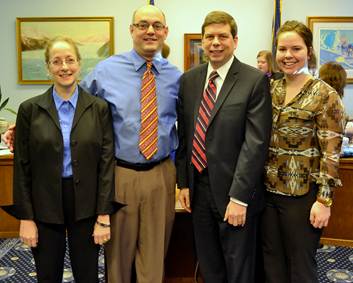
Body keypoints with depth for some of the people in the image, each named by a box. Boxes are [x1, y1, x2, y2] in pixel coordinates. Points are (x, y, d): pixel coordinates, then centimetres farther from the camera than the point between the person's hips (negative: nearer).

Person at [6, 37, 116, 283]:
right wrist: (25, 218, -3)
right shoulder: (30, 109, -2)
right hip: (44, 207, 0)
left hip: (86, 206, 0)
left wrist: (104, 216, -7)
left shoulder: (99, 108, -2)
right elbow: (22, 168, -1)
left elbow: (107, 162, -3)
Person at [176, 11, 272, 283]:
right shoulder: (189, 80, 7)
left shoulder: (255, 81, -9)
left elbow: (256, 142, -15)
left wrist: (239, 197, -18)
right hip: (198, 187, 5)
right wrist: (183, 182, 5)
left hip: (234, 191, -4)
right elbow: (183, 134, 10)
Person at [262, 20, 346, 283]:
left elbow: (331, 153, -12)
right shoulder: (270, 89, 6)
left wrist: (324, 200, -15)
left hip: (302, 195, -5)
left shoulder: (325, 95, -10)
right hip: (268, 191, 5)